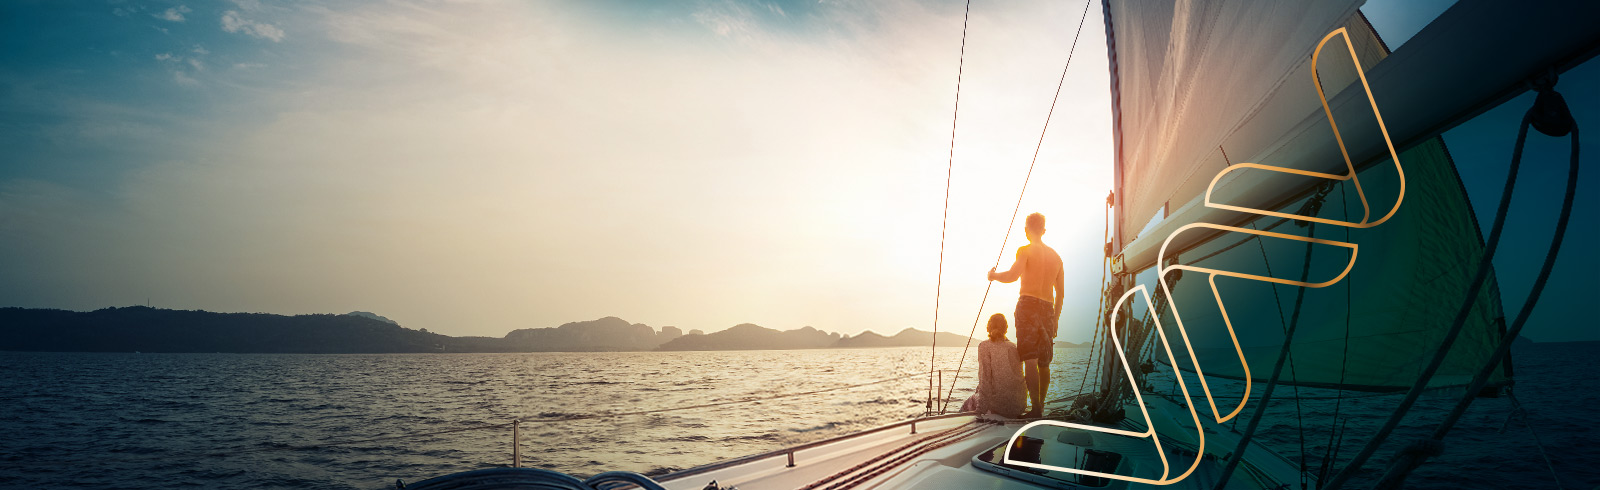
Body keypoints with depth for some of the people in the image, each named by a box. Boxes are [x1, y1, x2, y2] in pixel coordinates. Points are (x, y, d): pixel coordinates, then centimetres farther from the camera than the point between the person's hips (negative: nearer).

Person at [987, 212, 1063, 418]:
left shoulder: (1026, 250, -1)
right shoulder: (1055, 256, 17)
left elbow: (1013, 275, -19)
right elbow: (1060, 294, 19)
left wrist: (994, 275, -1)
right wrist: (1055, 319, 25)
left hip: (1028, 305, -6)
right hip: (1048, 308, 6)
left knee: (1030, 360, -10)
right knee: (1044, 362, 13)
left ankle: (1036, 408, -16)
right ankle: (1041, 406, 19)